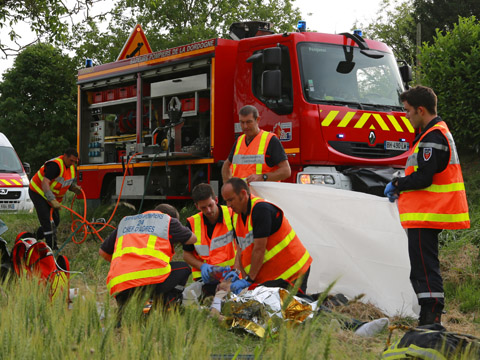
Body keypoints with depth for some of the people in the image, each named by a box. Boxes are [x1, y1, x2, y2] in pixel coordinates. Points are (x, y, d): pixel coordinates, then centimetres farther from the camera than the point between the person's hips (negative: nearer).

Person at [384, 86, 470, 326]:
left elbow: (423, 178, -24)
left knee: (425, 269, -10)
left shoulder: (433, 137, -16)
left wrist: (396, 184, -8)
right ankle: (429, 320, 22)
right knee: (422, 270, 16)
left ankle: (431, 319, -9)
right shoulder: (439, 133, 18)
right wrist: (401, 188, 13)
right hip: (427, 216, 11)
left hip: (426, 216, -11)